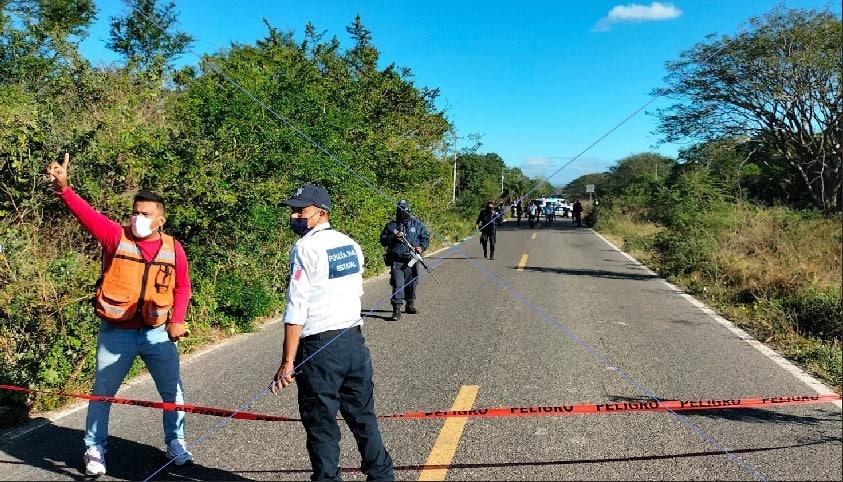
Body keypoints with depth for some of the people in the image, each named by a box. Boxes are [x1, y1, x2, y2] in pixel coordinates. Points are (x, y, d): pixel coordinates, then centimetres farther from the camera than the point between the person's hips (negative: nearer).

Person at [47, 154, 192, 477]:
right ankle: (94, 449, 29)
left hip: (158, 333, 2)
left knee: (172, 391, 11)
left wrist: (177, 321, -5)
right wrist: (63, 189, -37)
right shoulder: (115, 236, -6)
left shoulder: (172, 248, -1)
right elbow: (87, 214, -21)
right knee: (102, 393, 10)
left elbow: (182, 287, 6)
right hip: (116, 333, -1)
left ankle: (175, 442, 31)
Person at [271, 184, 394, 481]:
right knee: (363, 416, 16)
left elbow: (296, 311, -16)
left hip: (320, 348, -7)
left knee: (321, 424, 5)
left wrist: (287, 363, -16)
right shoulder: (350, 244, 9)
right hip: (355, 340, 7)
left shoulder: (305, 248, -11)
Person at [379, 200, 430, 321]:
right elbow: (383, 240, 5)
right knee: (397, 284, -11)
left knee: (412, 283, 12)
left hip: (412, 260, 2)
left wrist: (421, 247, -7)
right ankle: (396, 310, -11)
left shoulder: (417, 224, 8)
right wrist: (393, 238, -13)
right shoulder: (390, 226, 6)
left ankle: (410, 305, 29)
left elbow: (426, 237, 11)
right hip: (396, 260, -2)